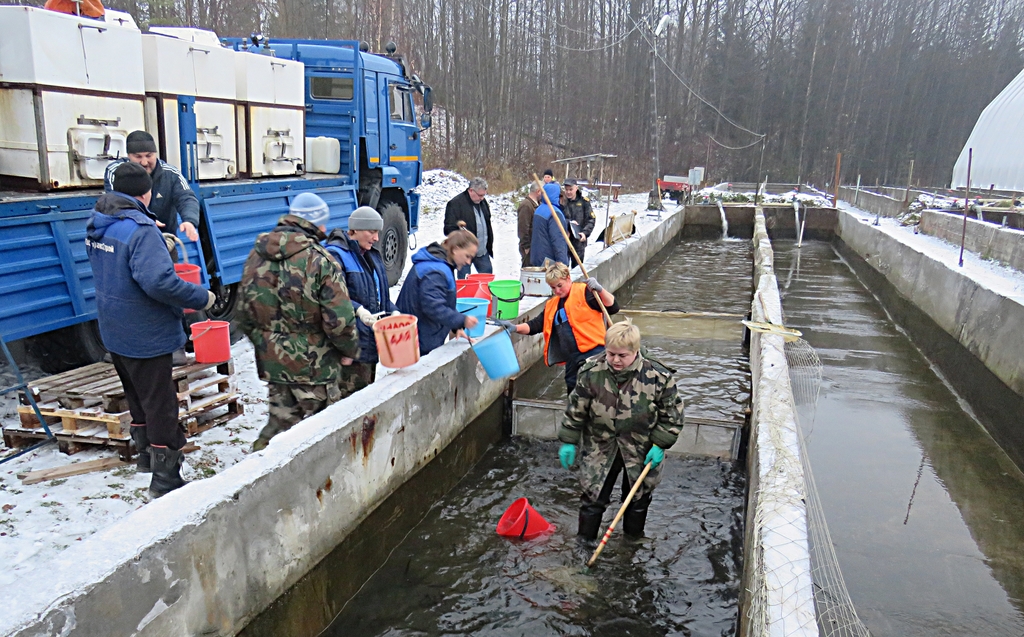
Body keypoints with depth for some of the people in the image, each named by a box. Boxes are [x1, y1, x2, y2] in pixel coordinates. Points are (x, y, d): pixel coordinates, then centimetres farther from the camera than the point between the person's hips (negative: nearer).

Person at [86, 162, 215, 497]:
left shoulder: (97, 224, 3)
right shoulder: (140, 229, -25)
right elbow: (159, 281, -33)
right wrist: (201, 297, -22)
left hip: (114, 330, 9)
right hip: (145, 334, -9)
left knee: (137, 395, 25)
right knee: (160, 403, 2)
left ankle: (146, 453, 41)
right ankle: (165, 476, 8)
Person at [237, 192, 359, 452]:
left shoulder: (256, 255, 4)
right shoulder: (320, 260, -17)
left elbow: (244, 313, 11)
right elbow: (339, 318, -19)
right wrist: (350, 350, -2)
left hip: (271, 362, 6)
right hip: (313, 365, -6)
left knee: (280, 420, 20)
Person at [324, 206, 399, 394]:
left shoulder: (373, 255, 16)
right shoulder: (336, 255, -10)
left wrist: (393, 311, 3)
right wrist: (358, 310, -35)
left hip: (371, 339, 9)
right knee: (353, 392, -10)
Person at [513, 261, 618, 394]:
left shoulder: (584, 292, -1)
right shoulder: (552, 305, 19)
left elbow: (613, 307, -7)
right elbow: (536, 325, 14)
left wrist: (599, 290, -22)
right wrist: (515, 328, -1)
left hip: (593, 352, -7)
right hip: (573, 361, 7)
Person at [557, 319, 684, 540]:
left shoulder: (658, 377, -20)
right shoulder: (592, 372, -16)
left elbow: (672, 414, -7)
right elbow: (576, 409, -5)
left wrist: (659, 446, -11)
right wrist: (569, 442, -3)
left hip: (641, 452, 0)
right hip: (600, 448, 0)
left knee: (638, 500, 19)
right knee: (592, 498, 8)